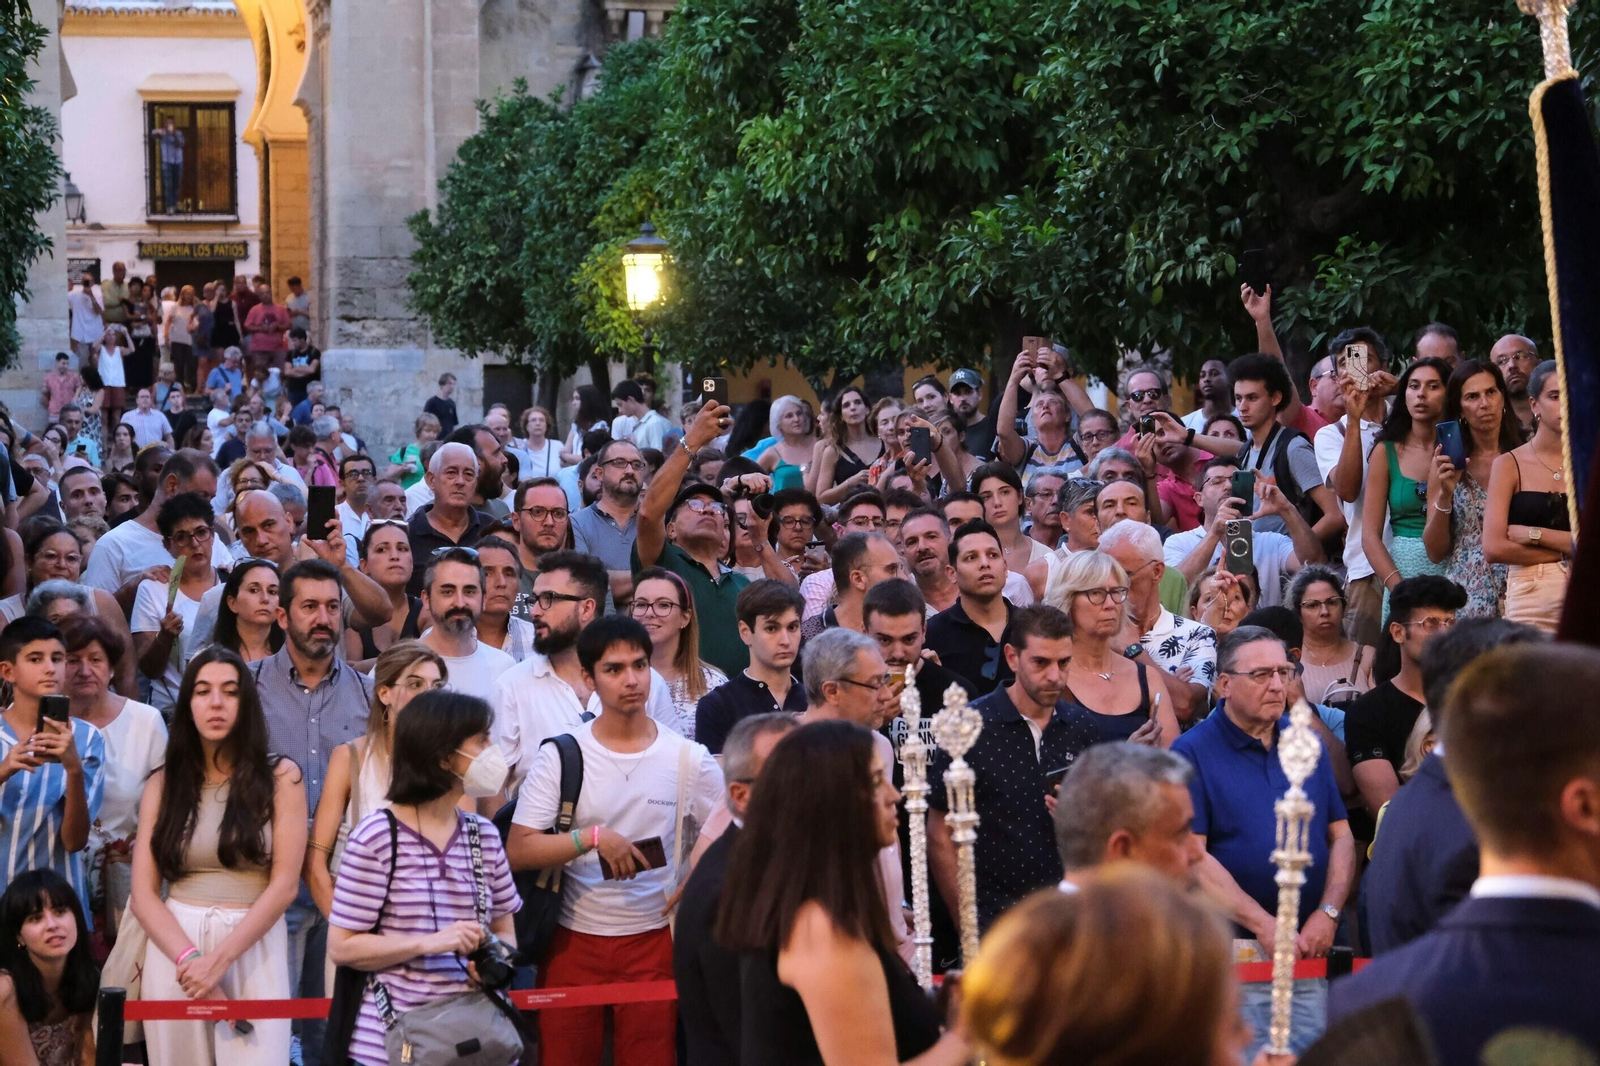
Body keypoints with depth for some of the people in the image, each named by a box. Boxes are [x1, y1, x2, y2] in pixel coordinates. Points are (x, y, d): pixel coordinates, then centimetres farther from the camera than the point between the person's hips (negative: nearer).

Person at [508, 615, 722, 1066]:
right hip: (573, 941, 0)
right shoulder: (559, 757, -3)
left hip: (652, 940, 0)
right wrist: (593, 837, -20)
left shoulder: (689, 759, 1)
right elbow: (518, 852, -9)